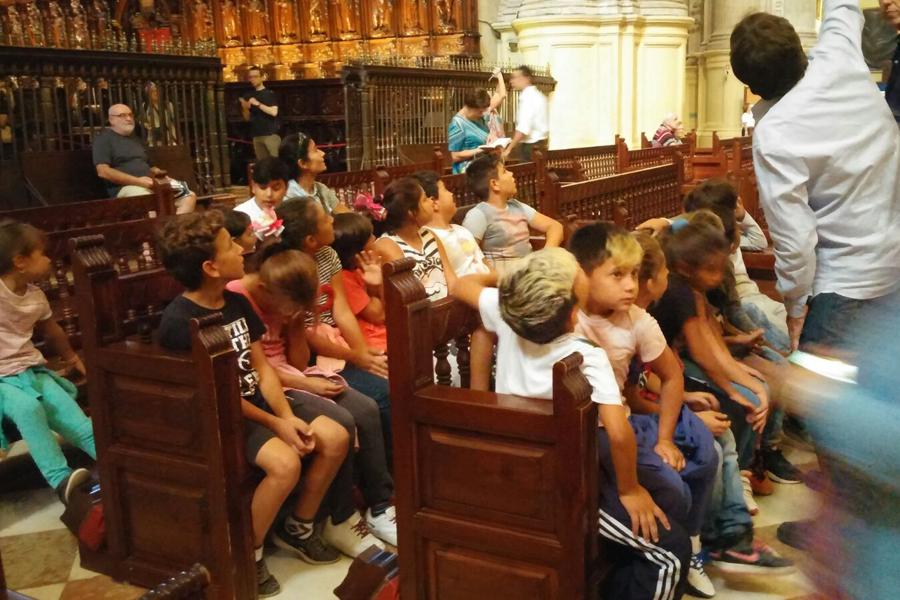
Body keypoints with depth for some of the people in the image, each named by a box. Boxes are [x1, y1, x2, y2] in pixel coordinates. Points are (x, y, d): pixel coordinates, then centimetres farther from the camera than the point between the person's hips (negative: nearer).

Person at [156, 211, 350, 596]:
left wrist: (288, 415, -10)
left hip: (257, 401, 8)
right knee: (286, 463, -30)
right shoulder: (178, 322, -18)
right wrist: (276, 424, -17)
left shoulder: (237, 302, 6)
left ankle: (298, 528, 13)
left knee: (335, 438, -6)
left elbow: (262, 368, 5)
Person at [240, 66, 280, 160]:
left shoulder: (270, 94, -1)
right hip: (256, 136, 5)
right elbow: (247, 118, 17)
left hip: (271, 134, -5)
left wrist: (258, 104, -16)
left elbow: (274, 112, -13)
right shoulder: (248, 96, 14)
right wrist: (245, 108, -3)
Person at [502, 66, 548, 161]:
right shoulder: (537, 95, 15)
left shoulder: (528, 97, -15)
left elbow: (523, 128, -24)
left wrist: (509, 149, -22)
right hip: (539, 144, 10)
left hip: (531, 146, -10)